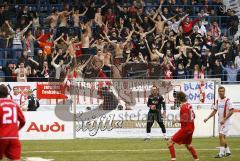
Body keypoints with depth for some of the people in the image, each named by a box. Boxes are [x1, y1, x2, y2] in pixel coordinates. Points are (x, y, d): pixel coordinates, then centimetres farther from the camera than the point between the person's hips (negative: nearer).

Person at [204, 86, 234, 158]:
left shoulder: (227, 100, -12)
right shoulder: (218, 101, 8)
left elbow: (231, 111, -16)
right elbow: (215, 111, 17)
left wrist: (224, 119, -21)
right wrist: (207, 118, 7)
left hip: (226, 122, -7)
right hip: (220, 122, 7)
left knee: (221, 136, -16)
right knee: (223, 137, 12)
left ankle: (221, 153, -13)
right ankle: (227, 151, 25)